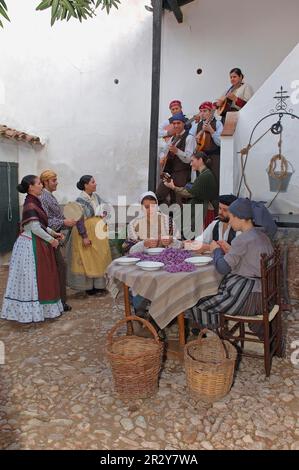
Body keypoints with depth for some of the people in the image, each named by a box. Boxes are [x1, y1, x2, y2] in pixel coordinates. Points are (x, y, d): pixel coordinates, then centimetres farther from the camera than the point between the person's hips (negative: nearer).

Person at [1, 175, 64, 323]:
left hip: (37, 244, 9)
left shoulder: (34, 202, 11)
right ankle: (29, 311, 9)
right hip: (32, 245, -9)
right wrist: (51, 240, -12)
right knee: (31, 277, -1)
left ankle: (38, 308, 24)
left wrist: (53, 233, 12)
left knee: (39, 277, 14)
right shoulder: (30, 205, -17)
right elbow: (35, 228, -21)